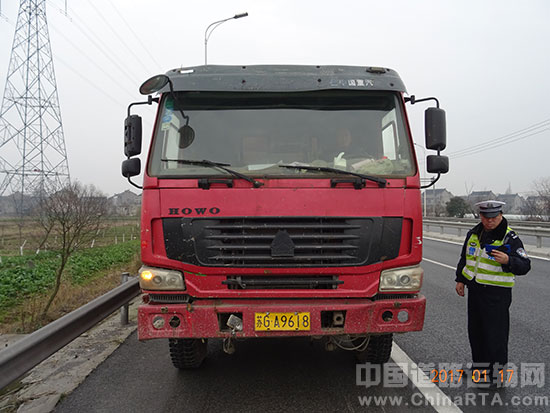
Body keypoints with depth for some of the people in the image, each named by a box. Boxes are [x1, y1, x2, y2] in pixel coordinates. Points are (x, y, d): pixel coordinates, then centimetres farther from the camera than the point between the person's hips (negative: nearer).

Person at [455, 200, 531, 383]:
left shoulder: (510, 238, -10)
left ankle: (496, 370, 12)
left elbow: (524, 265, -15)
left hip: (497, 294, -6)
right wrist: (460, 279, 18)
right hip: (474, 290, 6)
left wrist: (507, 260, -33)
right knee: (475, 330, 15)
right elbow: (465, 257, 21)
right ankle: (480, 365, 30)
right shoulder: (473, 234, 8)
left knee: (495, 332, -1)